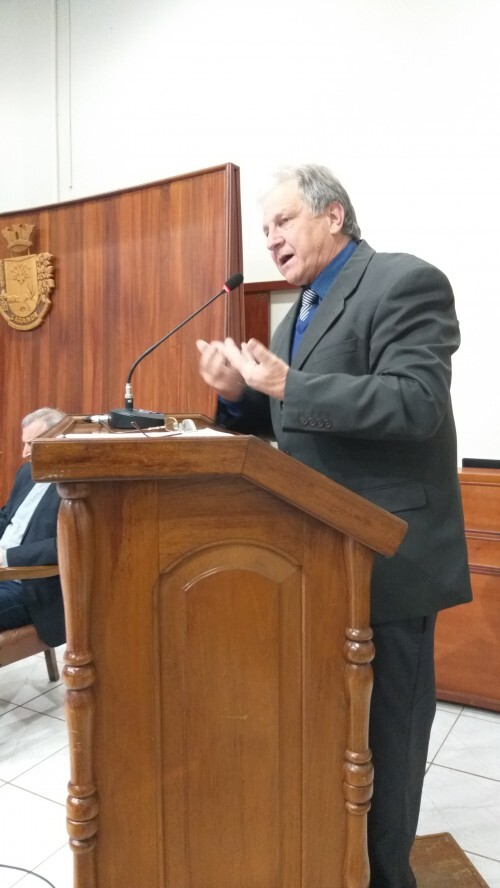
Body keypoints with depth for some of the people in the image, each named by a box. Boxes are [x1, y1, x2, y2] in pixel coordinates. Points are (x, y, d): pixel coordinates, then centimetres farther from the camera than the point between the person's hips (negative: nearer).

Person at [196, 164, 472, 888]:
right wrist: (238, 394, -3)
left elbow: (417, 402, -25)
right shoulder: (300, 311, 15)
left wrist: (286, 384, -25)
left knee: (390, 715, 9)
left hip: (390, 550, -8)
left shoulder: (406, 281, -11)